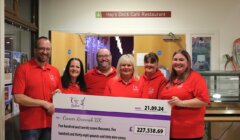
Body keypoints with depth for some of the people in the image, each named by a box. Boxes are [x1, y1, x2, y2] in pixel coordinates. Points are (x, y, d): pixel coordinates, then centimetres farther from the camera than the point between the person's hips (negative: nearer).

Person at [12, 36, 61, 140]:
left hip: (51, 124, 5)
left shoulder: (55, 71, 8)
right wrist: (44, 103, -14)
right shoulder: (23, 69, -6)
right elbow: (18, 97, -13)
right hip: (30, 125, -4)